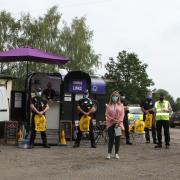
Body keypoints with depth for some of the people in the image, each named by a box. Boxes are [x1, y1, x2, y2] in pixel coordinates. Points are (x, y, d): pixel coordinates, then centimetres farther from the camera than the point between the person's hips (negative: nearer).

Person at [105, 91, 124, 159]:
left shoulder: (120, 105, 5)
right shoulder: (108, 106, 5)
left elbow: (122, 115, 0)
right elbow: (107, 114, 0)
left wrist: (119, 122, -11)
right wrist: (113, 119, -13)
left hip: (118, 124, 0)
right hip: (110, 124, 0)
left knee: (117, 139, 2)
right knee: (111, 139, 1)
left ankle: (116, 153, 9)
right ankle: (109, 153, 4)